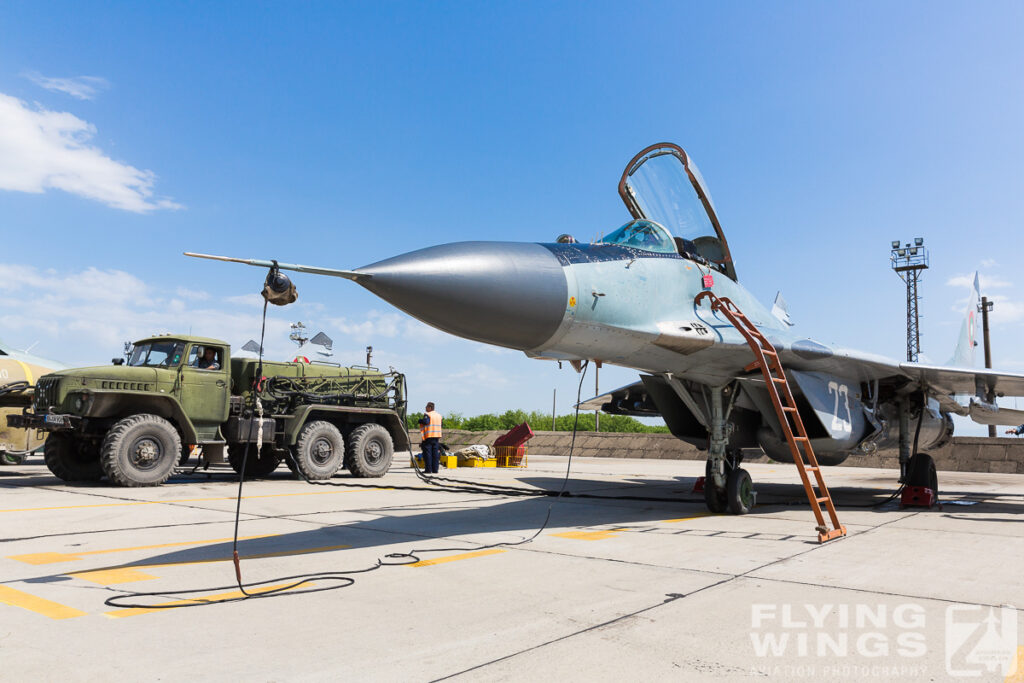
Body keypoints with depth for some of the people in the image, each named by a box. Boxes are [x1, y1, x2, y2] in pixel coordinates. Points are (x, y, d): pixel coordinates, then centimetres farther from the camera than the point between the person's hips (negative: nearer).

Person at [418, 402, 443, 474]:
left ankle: (428, 469, -3)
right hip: (437, 436, 6)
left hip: (428, 436, -6)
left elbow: (426, 422, -25)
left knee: (427, 453, -1)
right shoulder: (439, 415, 14)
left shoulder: (427, 415, -9)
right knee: (435, 454, 7)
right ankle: (435, 469, 6)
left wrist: (420, 420, -8)